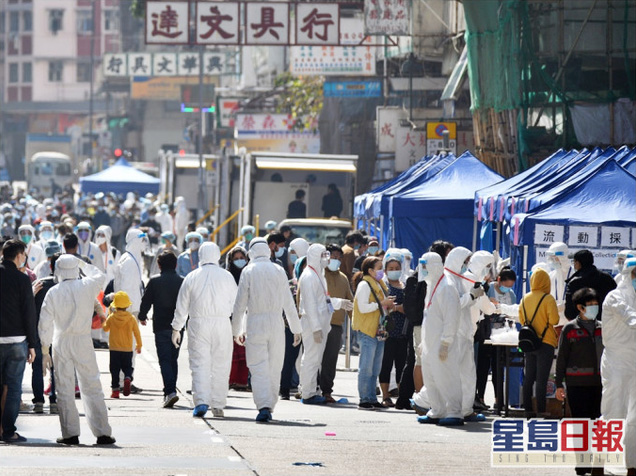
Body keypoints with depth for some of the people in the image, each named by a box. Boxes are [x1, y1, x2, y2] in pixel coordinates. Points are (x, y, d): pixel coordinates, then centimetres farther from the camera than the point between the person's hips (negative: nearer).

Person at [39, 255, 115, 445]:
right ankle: (102, 433, 4)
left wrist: (45, 351, 3)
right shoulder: (87, 287, -5)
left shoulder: (53, 293, -6)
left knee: (64, 389, 5)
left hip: (61, 343, -1)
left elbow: (45, 324, -4)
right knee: (92, 387, 5)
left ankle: (70, 433, 3)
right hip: (83, 343, 1)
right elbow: (99, 276, 20)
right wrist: (82, 264, 29)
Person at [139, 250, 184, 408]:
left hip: (161, 328, -3)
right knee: (173, 359, 16)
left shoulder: (154, 281, -5)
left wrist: (142, 316, 18)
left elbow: (146, 302, -2)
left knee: (164, 360, -4)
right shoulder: (183, 282, 1)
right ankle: (170, 391, 22)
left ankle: (170, 391, -21)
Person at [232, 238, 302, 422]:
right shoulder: (279, 271, 5)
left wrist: (237, 330, 8)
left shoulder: (248, 272, -1)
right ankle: (270, 406, 16)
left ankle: (264, 406, -19)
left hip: (255, 324, -2)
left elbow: (240, 304, -1)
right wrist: (296, 329, 16)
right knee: (274, 368, 11)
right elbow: (288, 303, 9)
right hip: (276, 323, 2)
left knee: (258, 368, -4)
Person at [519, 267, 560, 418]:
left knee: (528, 377, 11)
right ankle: (540, 410, -4)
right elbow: (554, 320, -16)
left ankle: (527, 408, 13)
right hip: (545, 342, -5)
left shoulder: (525, 299, 5)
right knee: (542, 378, -3)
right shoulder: (548, 298, -11)